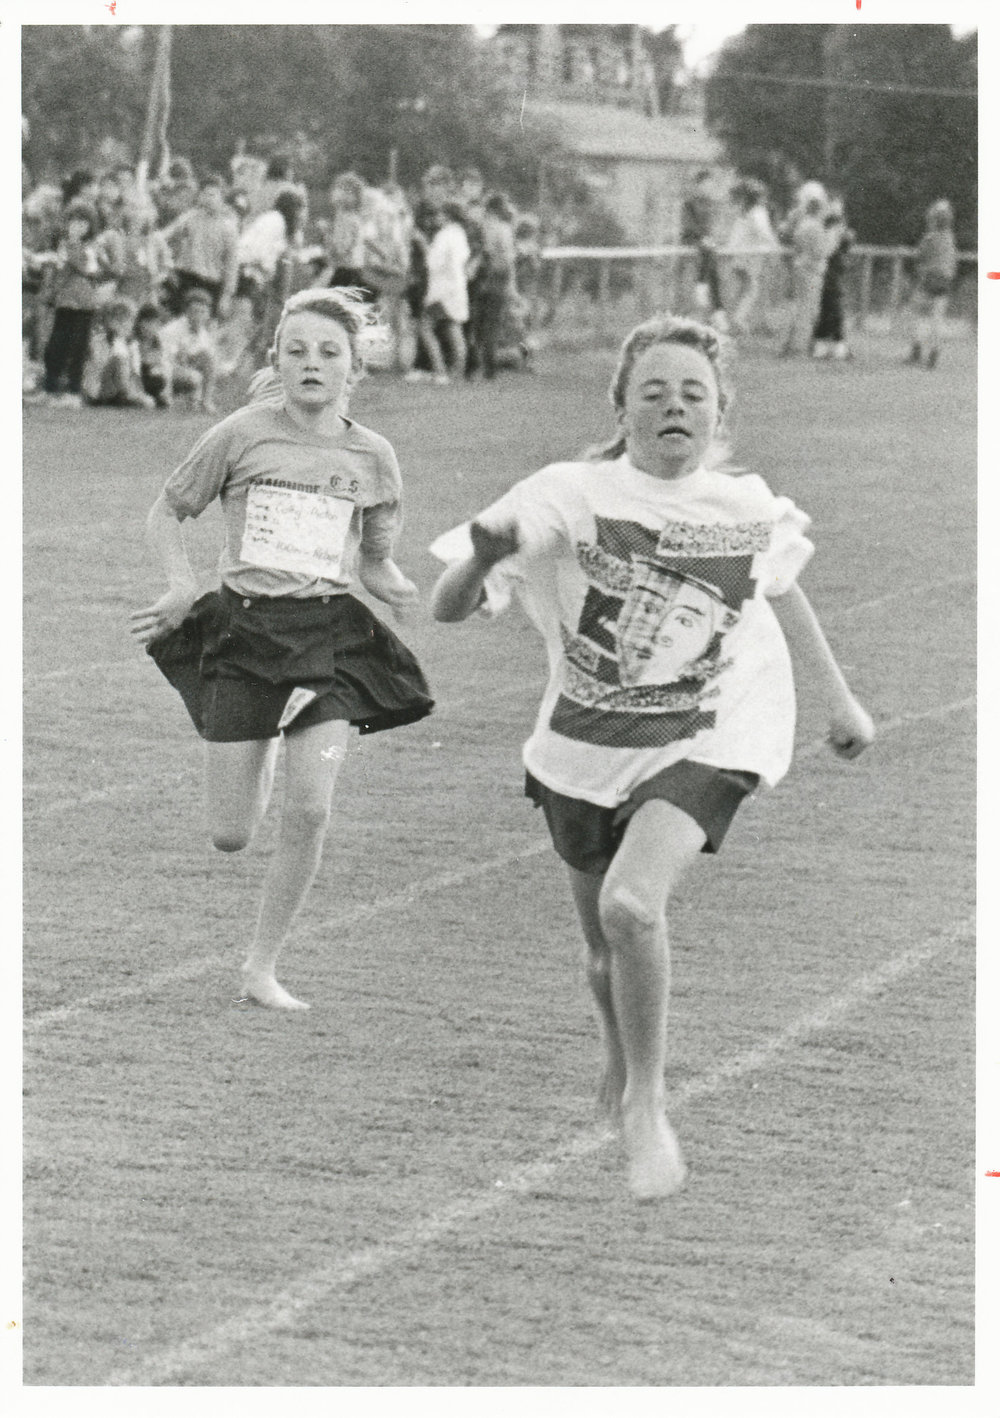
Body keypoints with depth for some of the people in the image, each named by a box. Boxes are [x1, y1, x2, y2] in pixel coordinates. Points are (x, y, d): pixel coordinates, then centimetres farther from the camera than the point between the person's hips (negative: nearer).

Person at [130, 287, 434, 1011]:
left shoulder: (371, 456, 4)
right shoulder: (243, 434, -4)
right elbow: (169, 511, 8)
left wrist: (411, 589, -5)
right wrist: (183, 586, -8)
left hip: (329, 635, 1)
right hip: (244, 630, -1)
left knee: (311, 813, -14)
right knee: (231, 836, -1)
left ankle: (262, 968, 4)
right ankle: (259, 761, 38)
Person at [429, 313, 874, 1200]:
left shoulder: (749, 511, -7)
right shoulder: (567, 500, -14)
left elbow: (781, 585, 17)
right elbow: (448, 609, -15)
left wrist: (839, 697, 24)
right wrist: (485, 554, -37)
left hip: (705, 740, -1)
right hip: (585, 750, 1)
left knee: (631, 904, -27)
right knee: (606, 944, 16)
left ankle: (646, 1103, -7)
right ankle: (623, 1066, 50)